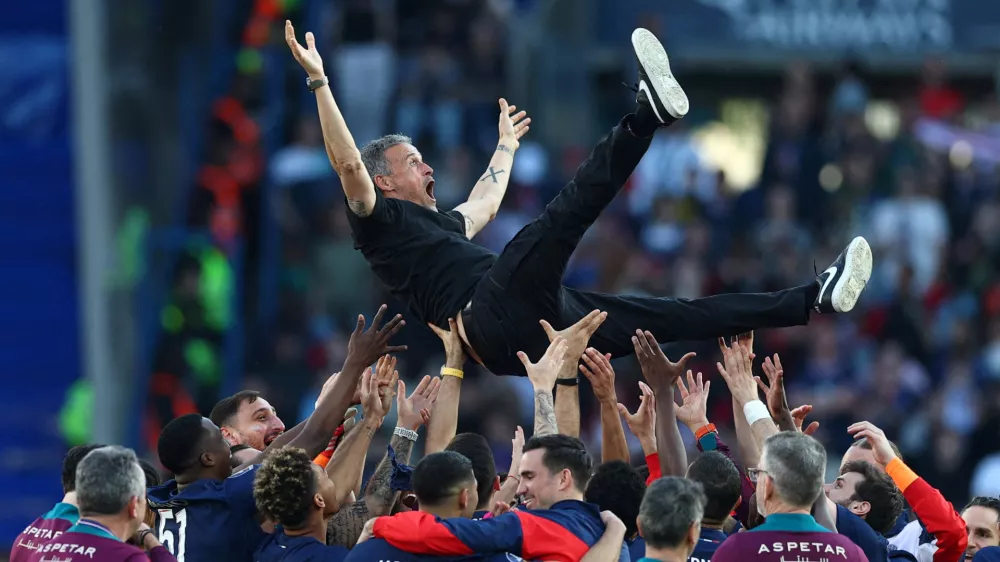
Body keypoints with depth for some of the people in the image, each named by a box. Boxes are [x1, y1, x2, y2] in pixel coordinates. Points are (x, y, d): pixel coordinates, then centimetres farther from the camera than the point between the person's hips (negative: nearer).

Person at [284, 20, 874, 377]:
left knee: (675, 316, 4)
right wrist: (319, 82, -12)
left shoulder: (439, 223, 36)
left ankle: (815, 298, 0)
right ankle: (647, 113, -38)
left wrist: (505, 147, 72)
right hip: (495, 319, -9)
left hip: (538, 325, 9)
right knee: (557, 221, -28)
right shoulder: (381, 220, 8)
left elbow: (484, 204, 57)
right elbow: (349, 164, -8)